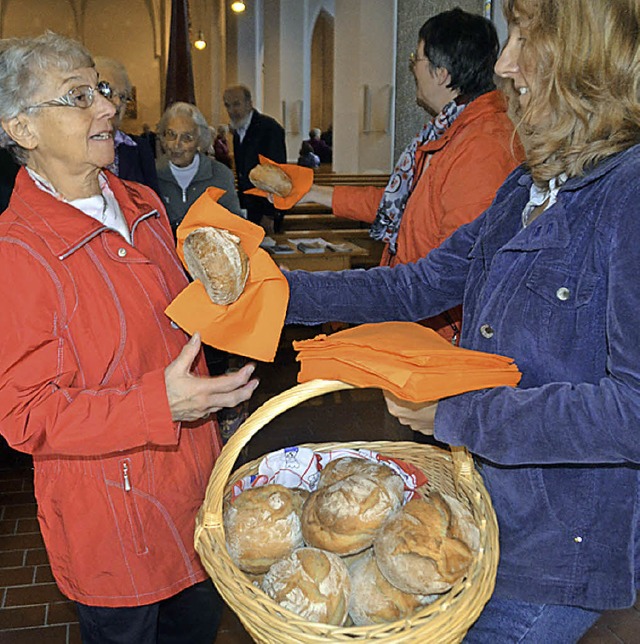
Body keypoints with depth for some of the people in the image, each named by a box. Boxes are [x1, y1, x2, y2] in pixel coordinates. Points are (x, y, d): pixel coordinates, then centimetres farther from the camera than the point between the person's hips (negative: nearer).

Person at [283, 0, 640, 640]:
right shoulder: (530, 189, 5)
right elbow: (416, 287, 8)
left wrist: (454, 414, -23)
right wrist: (274, 289, 2)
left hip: (560, 549, -7)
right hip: (482, 507, 8)